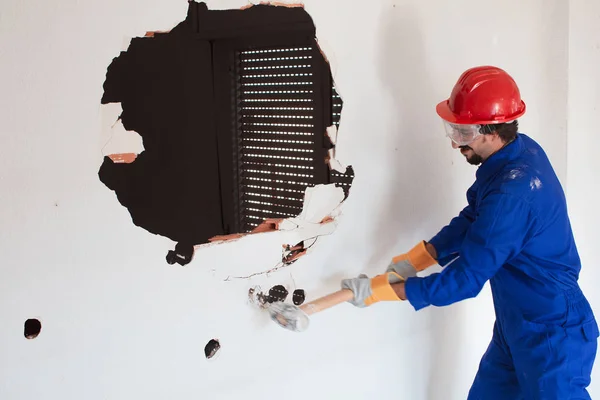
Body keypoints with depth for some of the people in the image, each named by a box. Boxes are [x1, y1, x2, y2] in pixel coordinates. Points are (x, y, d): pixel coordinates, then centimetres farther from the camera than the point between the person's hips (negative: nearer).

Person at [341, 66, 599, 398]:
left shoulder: (511, 194, -31)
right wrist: (415, 258, -2)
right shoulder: (520, 150, -3)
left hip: (552, 337, -9)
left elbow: (467, 279, -25)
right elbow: (471, 219, 7)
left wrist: (381, 289, -19)